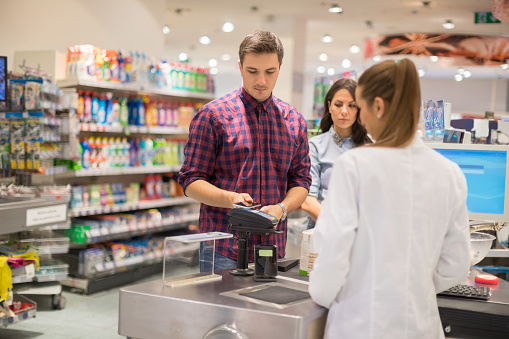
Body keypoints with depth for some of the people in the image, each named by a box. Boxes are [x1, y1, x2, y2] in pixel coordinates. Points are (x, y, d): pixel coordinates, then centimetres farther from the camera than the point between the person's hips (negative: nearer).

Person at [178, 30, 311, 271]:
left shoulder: (295, 121, 10)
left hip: (273, 247, 4)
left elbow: (300, 180, 10)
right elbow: (191, 181, -3)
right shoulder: (212, 115, -2)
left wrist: (282, 208, -10)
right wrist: (230, 199, -21)